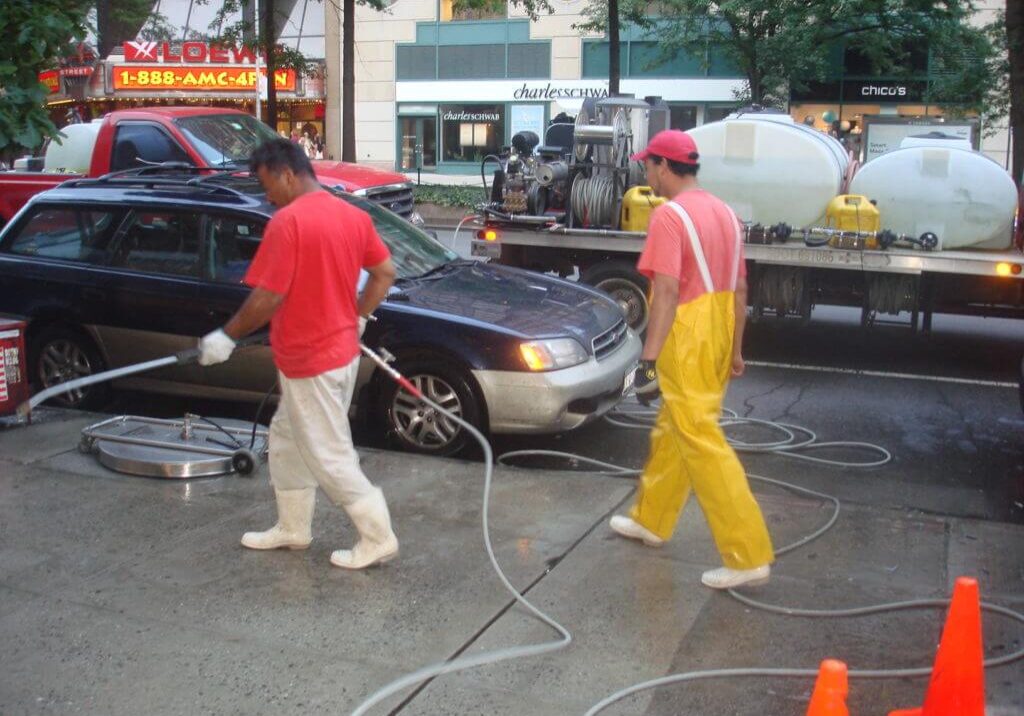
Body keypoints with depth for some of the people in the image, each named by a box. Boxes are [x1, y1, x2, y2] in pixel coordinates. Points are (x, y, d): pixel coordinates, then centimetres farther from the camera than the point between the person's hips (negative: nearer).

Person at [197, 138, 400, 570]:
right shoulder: (353, 215, 6)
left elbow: (267, 298, -21)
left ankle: (378, 538, 9)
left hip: (310, 360, -9)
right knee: (288, 438, 22)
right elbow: (385, 273, 12)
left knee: (329, 456, 2)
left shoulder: (288, 221, -19)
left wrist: (227, 336, -8)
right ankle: (293, 529, 32)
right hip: (341, 349, 9)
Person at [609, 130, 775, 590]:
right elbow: (739, 288, 17)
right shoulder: (723, 212, 12)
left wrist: (648, 358, -23)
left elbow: (666, 291, -23)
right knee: (671, 431, 21)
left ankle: (748, 556, -4)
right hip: (717, 338, 9)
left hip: (686, 341, -9)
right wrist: (735, 348, 23)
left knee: (702, 443, -6)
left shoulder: (669, 215, -15)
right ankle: (651, 520, 36)